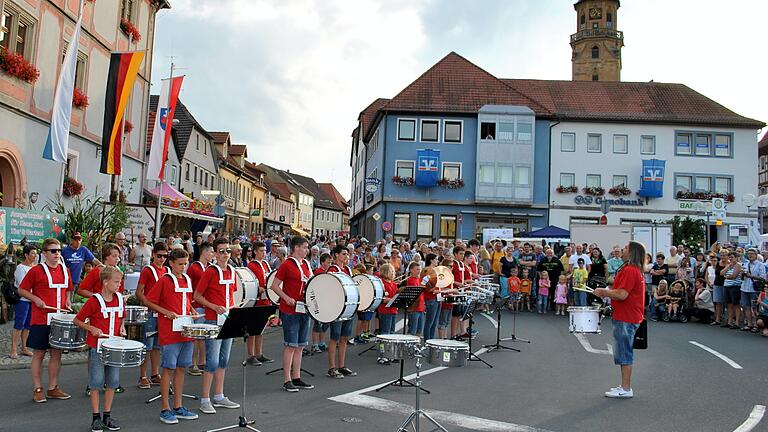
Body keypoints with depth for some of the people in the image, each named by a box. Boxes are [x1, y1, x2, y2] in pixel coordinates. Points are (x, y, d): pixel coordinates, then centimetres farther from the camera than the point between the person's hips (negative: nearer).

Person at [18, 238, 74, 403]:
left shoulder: (65, 270, 9)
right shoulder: (36, 270, -6)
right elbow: (22, 290, -1)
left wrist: (67, 300, 5)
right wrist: (36, 299, -14)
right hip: (40, 321, -5)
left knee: (57, 353, 9)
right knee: (39, 354, 3)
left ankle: (53, 388, 19)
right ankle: (38, 389, 13)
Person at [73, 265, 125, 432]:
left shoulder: (120, 299, 3)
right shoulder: (94, 301, -12)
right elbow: (77, 320, -6)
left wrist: (121, 328, 1)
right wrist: (92, 328, -19)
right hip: (97, 347, -5)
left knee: (113, 382, 8)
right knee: (96, 382, 2)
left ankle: (107, 415, 19)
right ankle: (96, 417, 13)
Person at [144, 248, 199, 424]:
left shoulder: (187, 279, 12)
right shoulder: (164, 280, -7)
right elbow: (148, 301, -5)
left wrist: (191, 310, 5)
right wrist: (166, 312, -13)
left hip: (187, 330, 6)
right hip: (169, 332, -6)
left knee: (181, 368, 11)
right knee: (169, 369, -1)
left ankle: (178, 407, 20)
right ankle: (165, 410, 8)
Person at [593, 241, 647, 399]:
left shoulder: (629, 270, -19)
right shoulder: (635, 270, 16)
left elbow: (622, 294, -25)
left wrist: (603, 292, -11)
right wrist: (608, 291, 12)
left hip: (626, 319, -11)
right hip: (627, 316, 11)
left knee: (624, 353, -4)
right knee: (623, 352, 17)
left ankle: (626, 389, 2)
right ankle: (625, 386, 26)